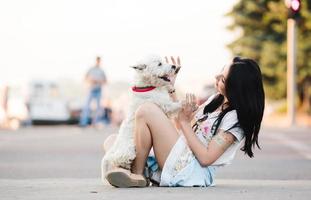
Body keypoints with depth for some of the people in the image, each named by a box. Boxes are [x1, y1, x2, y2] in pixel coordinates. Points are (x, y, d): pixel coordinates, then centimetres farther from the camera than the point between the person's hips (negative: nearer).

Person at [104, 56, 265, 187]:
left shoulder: (236, 118, -13)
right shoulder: (216, 100, 14)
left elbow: (206, 157, -18)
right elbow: (181, 124, 17)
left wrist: (185, 122, -11)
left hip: (193, 172, -10)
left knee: (147, 111, -18)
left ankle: (137, 175, -10)